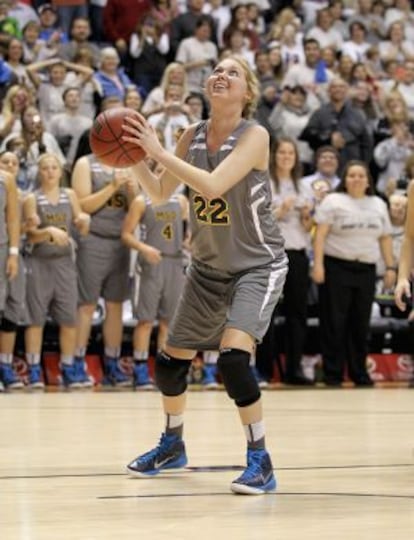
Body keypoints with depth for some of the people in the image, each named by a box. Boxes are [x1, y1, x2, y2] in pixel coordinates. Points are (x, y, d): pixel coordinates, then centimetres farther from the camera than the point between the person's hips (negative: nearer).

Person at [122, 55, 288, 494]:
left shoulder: (254, 136, -18)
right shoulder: (193, 136, -1)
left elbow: (213, 185, -32)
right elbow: (160, 193, 7)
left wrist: (157, 151, -30)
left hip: (257, 265, -7)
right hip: (208, 267, 7)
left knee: (232, 357, -26)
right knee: (170, 361, 12)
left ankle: (260, 462, -14)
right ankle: (172, 445, 37)